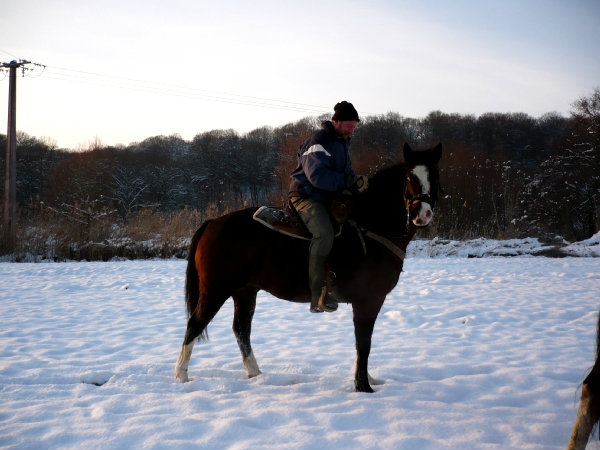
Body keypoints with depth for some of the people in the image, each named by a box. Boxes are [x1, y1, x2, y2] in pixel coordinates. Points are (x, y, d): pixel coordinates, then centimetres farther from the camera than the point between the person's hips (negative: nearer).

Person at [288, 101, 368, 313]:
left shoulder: (342, 143, 17)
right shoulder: (319, 141, -14)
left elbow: (346, 173, 21)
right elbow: (317, 176, -25)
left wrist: (356, 182, -2)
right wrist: (350, 181, -26)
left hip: (329, 198, 10)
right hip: (306, 197, -10)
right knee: (324, 233, -33)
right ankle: (318, 297, -36)